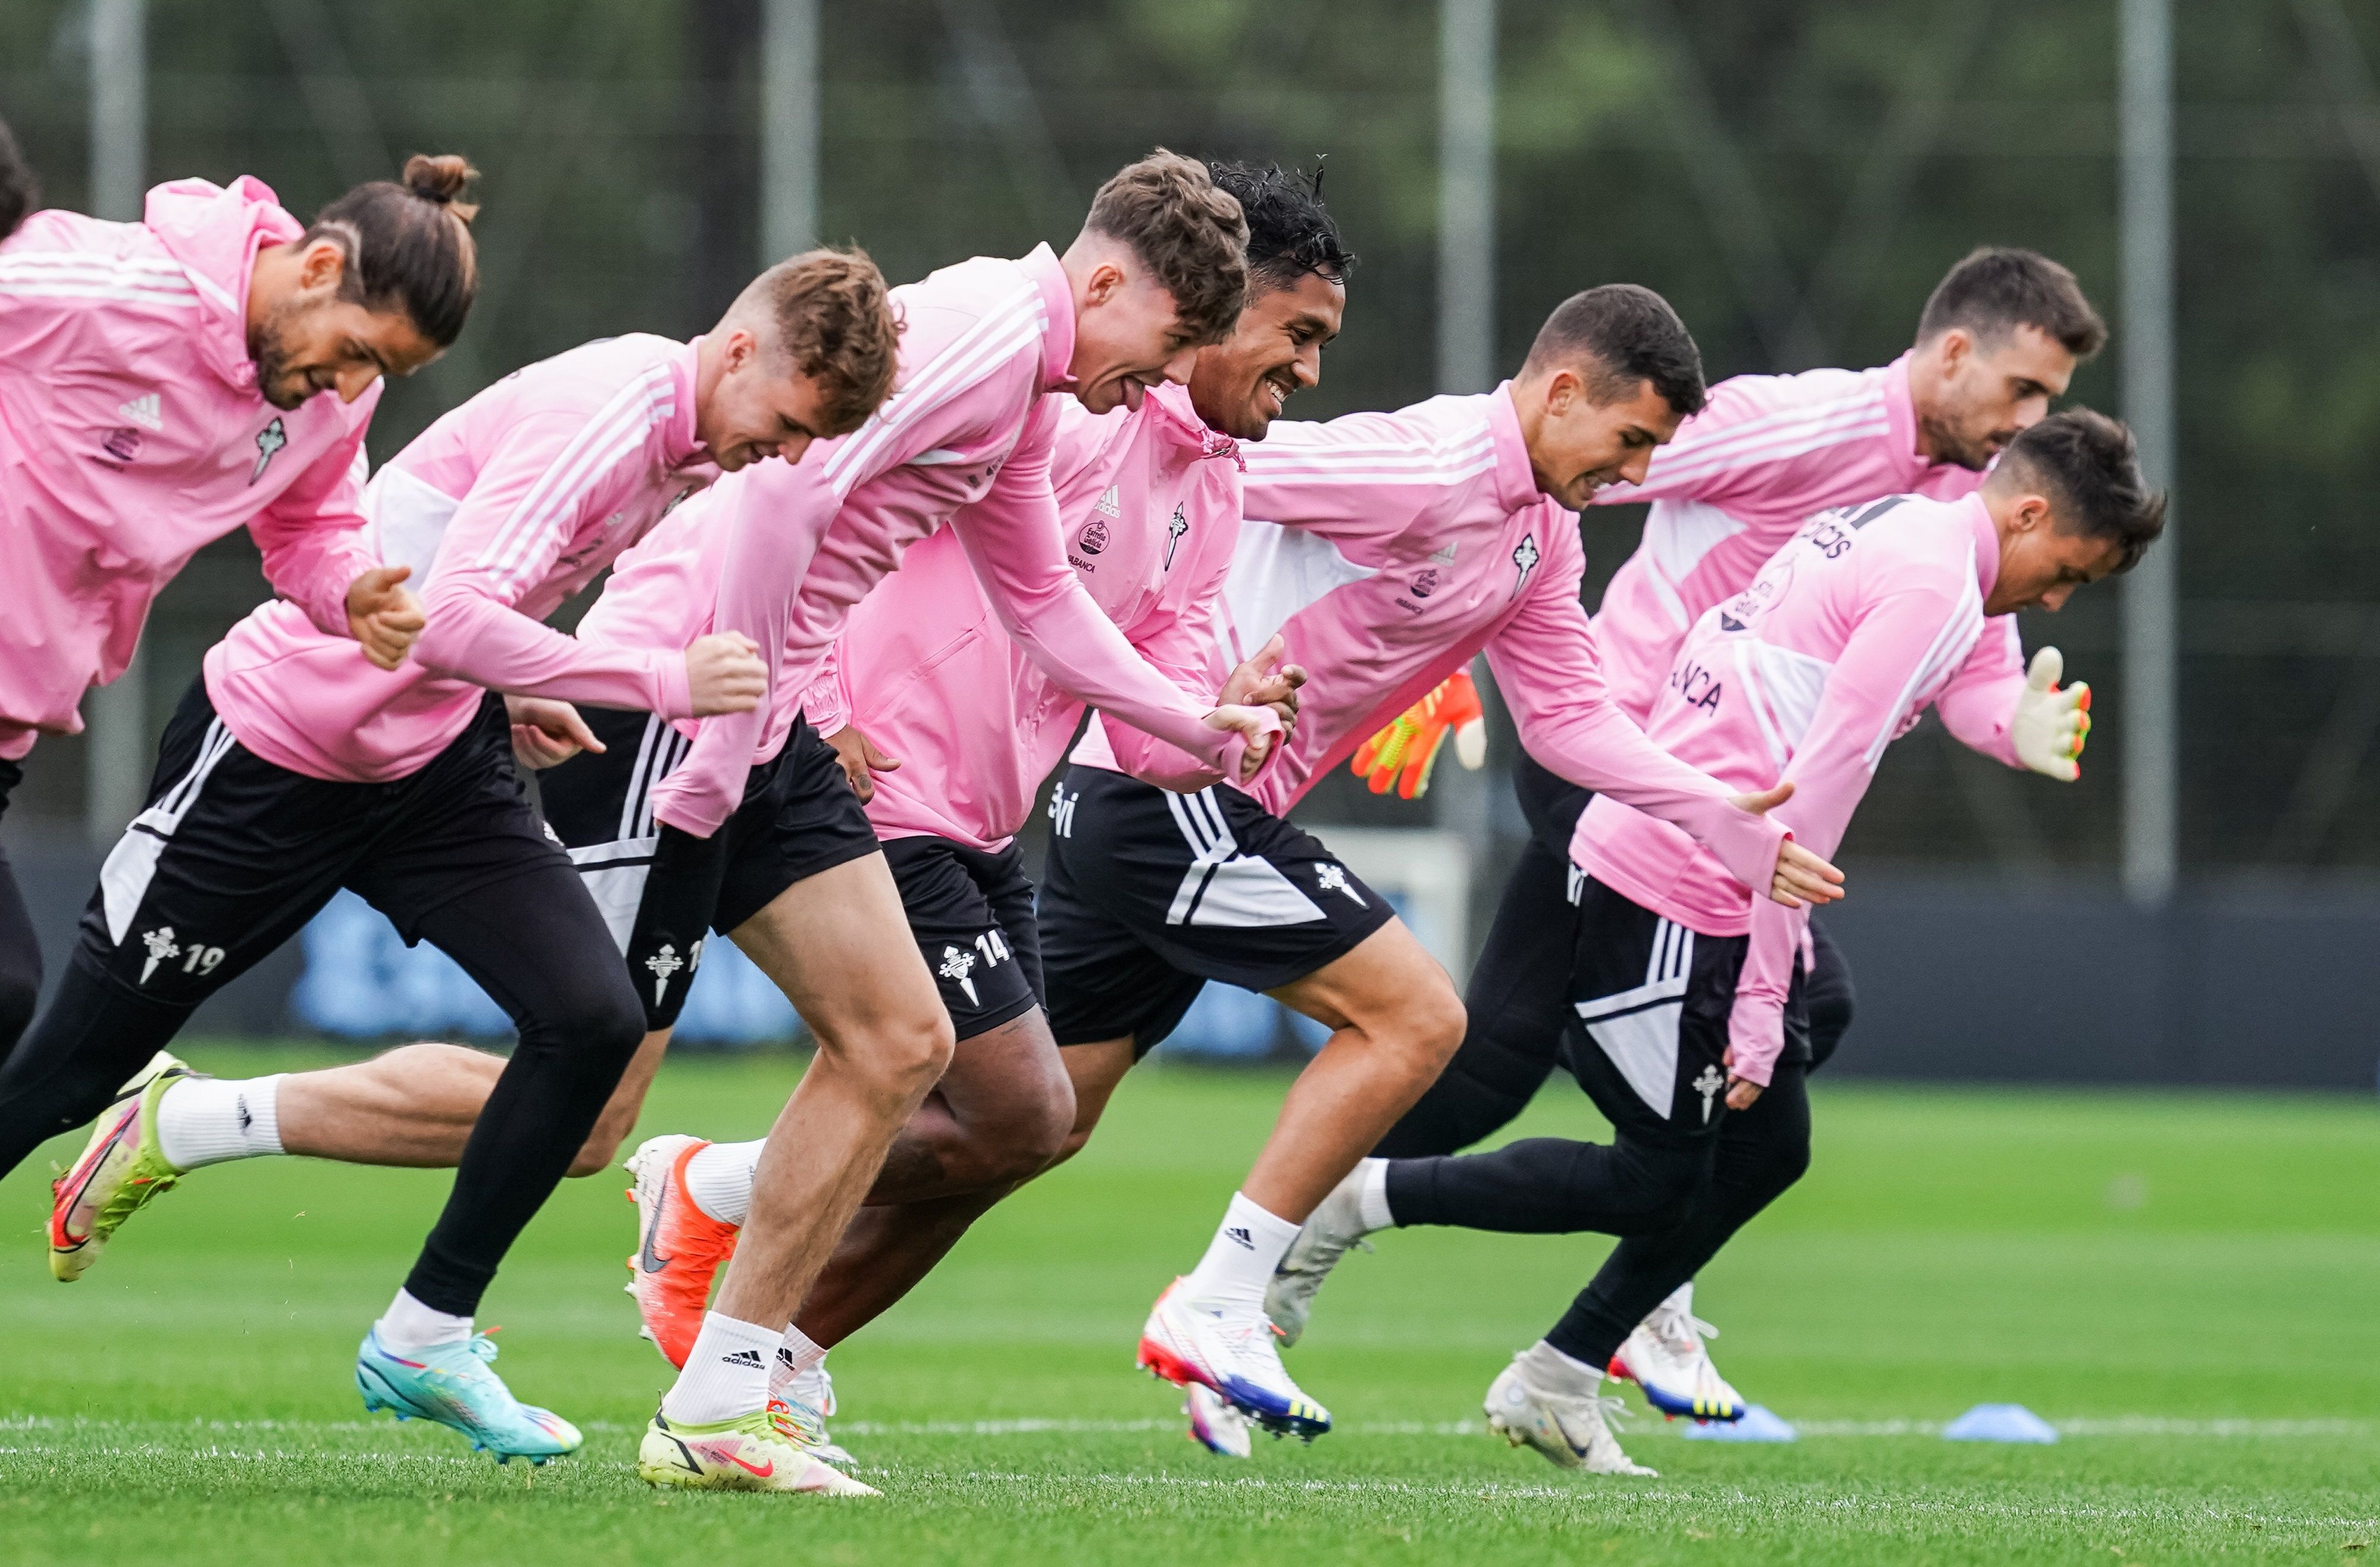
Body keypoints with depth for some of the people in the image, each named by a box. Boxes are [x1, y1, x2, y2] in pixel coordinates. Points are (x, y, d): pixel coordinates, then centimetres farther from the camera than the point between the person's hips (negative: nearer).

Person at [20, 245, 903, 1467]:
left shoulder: (690, 436, -1)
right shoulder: (600, 414, -28)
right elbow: (452, 617, -38)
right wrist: (663, 682, -35)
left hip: (436, 754, 8)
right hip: (272, 753, -8)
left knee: (592, 1020, -11)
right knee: (72, 1066, -1)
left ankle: (424, 1340, 0)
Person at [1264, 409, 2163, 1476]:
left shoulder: (1876, 529, 15)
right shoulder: (1935, 585, -14)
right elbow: (1813, 795, -19)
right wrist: (1762, 1001, -17)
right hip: (1677, 897, -10)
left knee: (1768, 1148, 13)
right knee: (1655, 1182, -2)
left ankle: (1555, 1388, 17)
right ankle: (1359, 1197, 2)